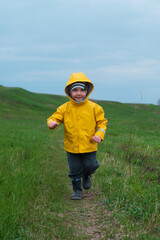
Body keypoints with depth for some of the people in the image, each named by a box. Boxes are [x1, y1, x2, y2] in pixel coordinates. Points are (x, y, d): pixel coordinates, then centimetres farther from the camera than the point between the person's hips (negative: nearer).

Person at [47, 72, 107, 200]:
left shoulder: (94, 108, -6)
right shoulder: (65, 108, -5)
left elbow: (102, 122, 1)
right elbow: (55, 117, -5)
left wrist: (99, 134, -15)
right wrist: (52, 123, -29)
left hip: (89, 145, 0)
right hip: (72, 146, 1)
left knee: (90, 166, 3)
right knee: (75, 169, 9)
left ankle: (86, 176, 40)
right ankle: (77, 191, 29)